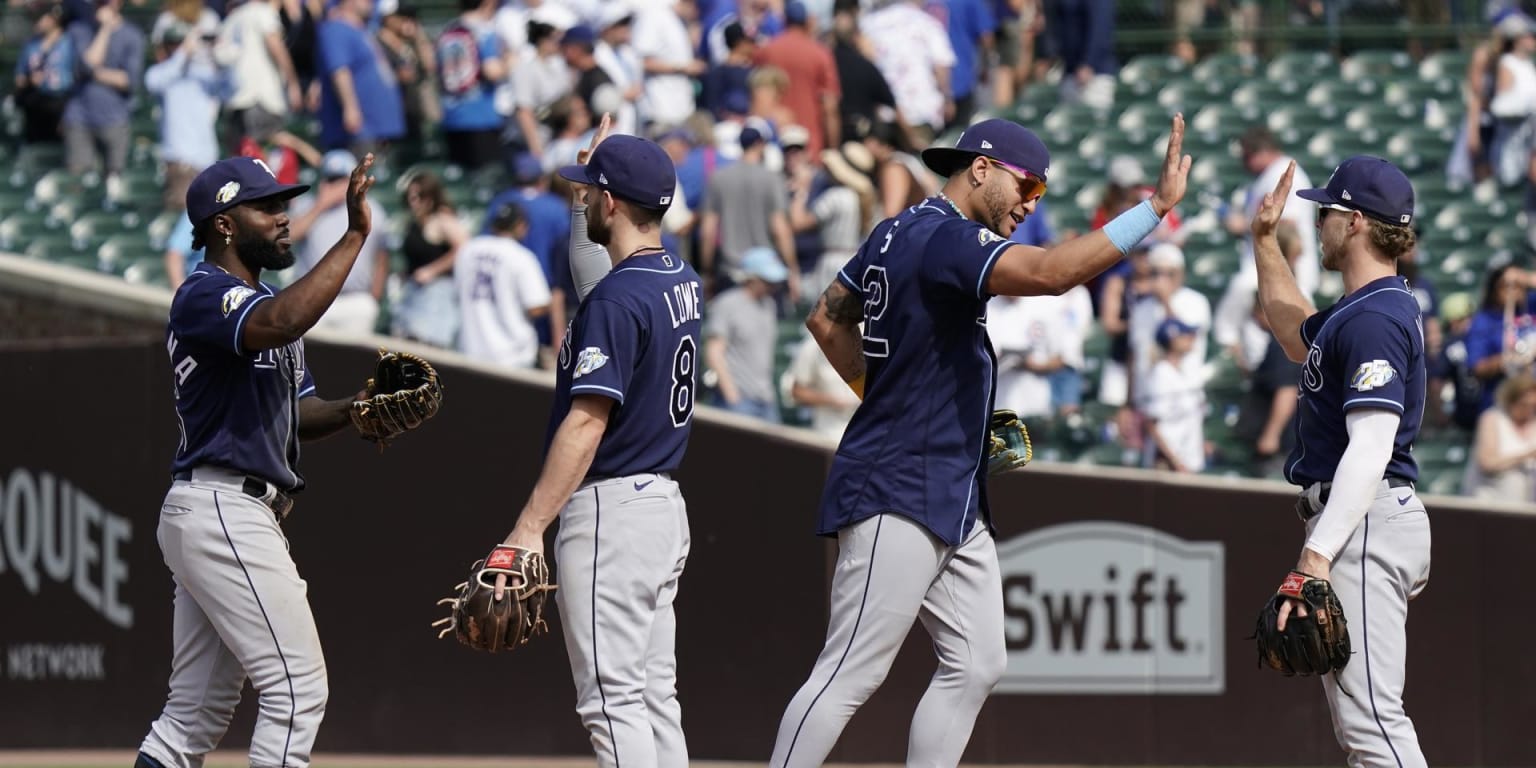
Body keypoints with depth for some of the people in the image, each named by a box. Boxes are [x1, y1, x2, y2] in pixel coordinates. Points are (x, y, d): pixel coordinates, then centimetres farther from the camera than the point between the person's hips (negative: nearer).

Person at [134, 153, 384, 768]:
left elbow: (296, 413, 23)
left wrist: (351, 411, 1)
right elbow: (280, 323, -33)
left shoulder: (264, 300, 21)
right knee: (297, 685, -12)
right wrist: (354, 237, -32)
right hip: (222, 509, -10)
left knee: (199, 710, 10)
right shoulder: (205, 295, -11)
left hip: (238, 517, 10)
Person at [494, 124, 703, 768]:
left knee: (612, 700, -8)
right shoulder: (684, 282, 9)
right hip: (665, 503, 10)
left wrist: (530, 527, -24)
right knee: (655, 697, 12)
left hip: (612, 509, -10)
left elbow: (586, 424, -23)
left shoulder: (616, 299, -18)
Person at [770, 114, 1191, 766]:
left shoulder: (899, 233, 14)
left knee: (976, 663, 7)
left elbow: (827, 318, 26)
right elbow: (1051, 272, -33)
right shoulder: (946, 239, -17)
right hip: (899, 493, -11)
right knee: (851, 675, -10)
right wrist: (1157, 205, -33)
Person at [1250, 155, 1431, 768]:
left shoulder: (1374, 319, -16)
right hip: (1353, 520, 11)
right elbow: (1297, 337, 41)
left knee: (1371, 717, -19)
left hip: (1364, 522, -11)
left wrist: (1318, 555, -33)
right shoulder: (1354, 312, 17)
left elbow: (1370, 449, -26)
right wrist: (1265, 243, 33)